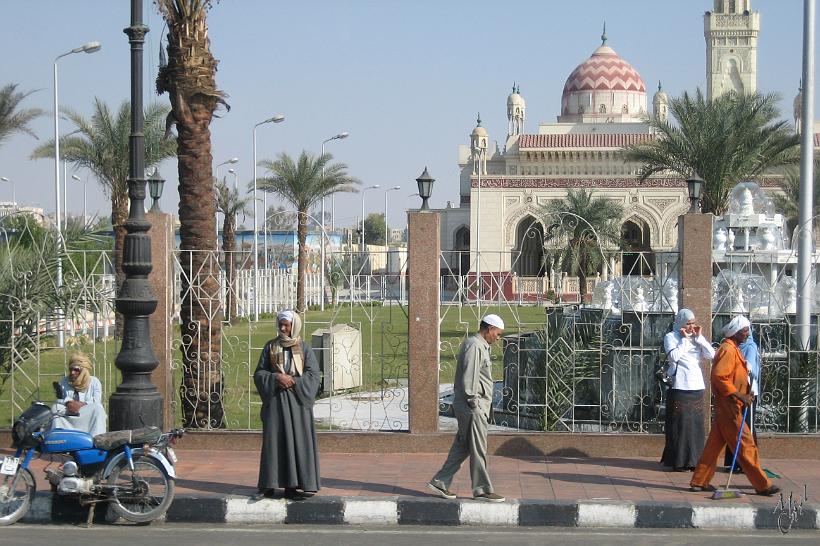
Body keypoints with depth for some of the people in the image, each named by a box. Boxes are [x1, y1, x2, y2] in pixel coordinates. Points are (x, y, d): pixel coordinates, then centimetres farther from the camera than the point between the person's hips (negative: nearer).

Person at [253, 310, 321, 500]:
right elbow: (259, 373, 4)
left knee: (297, 440, -3)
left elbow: (313, 375, -2)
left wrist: (293, 381, -15)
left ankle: (293, 485, -1)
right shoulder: (270, 347, 7)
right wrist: (276, 378, -13)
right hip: (274, 400, 1)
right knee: (273, 440, -2)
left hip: (297, 400, 0)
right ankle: (269, 486, 1)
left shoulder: (304, 348, 4)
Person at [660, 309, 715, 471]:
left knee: (696, 424, 6)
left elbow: (711, 354, 2)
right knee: (680, 424, -5)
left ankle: (693, 460, 13)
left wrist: (699, 337, -2)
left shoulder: (697, 337, 14)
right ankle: (678, 461, 0)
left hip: (696, 386, 5)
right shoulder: (671, 337, -1)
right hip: (679, 386, -5)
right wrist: (684, 339, -10)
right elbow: (674, 356, -18)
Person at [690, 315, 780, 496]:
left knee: (715, 443, 12)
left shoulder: (733, 349, 18)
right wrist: (738, 395, -23)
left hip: (726, 406, 10)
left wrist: (744, 392, 8)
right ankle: (762, 485, -2)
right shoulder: (728, 349, -15)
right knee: (745, 445, -5)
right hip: (728, 405, -10)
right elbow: (719, 376, -24)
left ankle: (700, 481, 16)